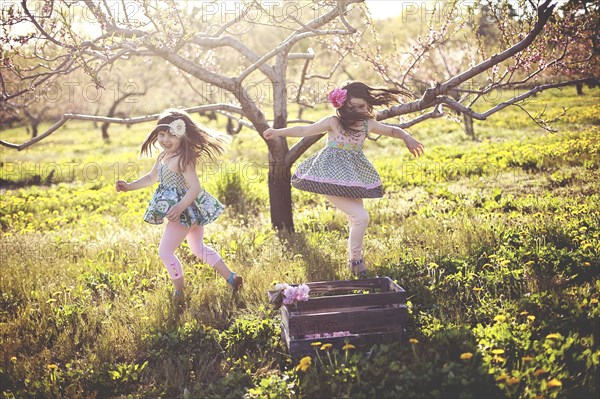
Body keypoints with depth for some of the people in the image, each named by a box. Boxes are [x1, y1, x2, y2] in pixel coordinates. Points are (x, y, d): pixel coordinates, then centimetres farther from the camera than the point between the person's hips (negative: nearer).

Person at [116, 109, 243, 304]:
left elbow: (195, 187, -27)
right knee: (198, 249, 21)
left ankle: (179, 292, 13)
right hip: (189, 212, 10)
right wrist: (129, 186, 13)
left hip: (186, 209, -10)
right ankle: (231, 277, 26)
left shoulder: (182, 159, -21)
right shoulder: (162, 156, 7)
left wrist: (180, 207, -38)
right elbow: (151, 178, 22)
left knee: (165, 251, -2)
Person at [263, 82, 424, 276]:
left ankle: (354, 259, 33)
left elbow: (393, 130, 16)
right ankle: (355, 258, 5)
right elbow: (305, 130, -10)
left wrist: (407, 138, -2)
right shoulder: (334, 122, -10)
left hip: (353, 177, 7)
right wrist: (279, 131, -17)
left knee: (355, 219, 14)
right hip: (332, 178, -6)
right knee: (361, 217, -15)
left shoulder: (368, 124, 4)